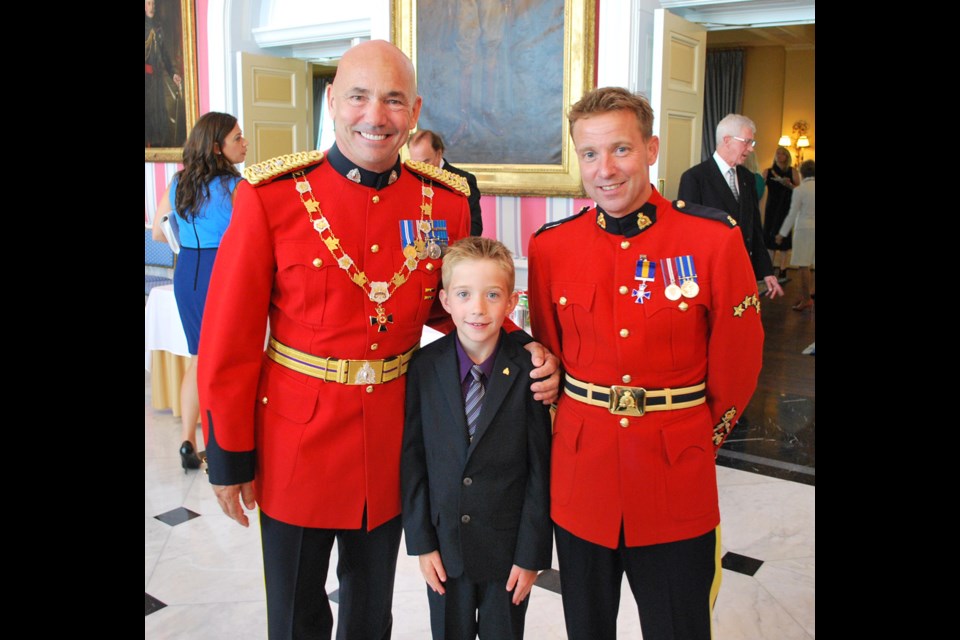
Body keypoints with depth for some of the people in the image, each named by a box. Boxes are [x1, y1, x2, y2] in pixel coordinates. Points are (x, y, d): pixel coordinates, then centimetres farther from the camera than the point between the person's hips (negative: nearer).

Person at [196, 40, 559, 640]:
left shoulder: (446, 201, -4)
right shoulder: (271, 195, -13)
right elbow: (229, 337, -9)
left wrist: (523, 350, -9)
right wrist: (229, 457, -5)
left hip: (392, 444, 3)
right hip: (295, 445, -2)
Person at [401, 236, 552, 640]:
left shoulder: (528, 372, -13)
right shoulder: (424, 368, -7)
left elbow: (541, 469, -9)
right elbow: (412, 459, -3)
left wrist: (531, 553, -7)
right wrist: (421, 541, -4)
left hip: (508, 549, -1)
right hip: (444, 546, 2)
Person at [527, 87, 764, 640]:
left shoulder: (715, 239, -9)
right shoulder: (550, 246, -2)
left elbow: (737, 363, 0)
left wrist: (700, 438, 8)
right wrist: (579, 427, 9)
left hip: (677, 481, -2)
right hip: (580, 473, 2)